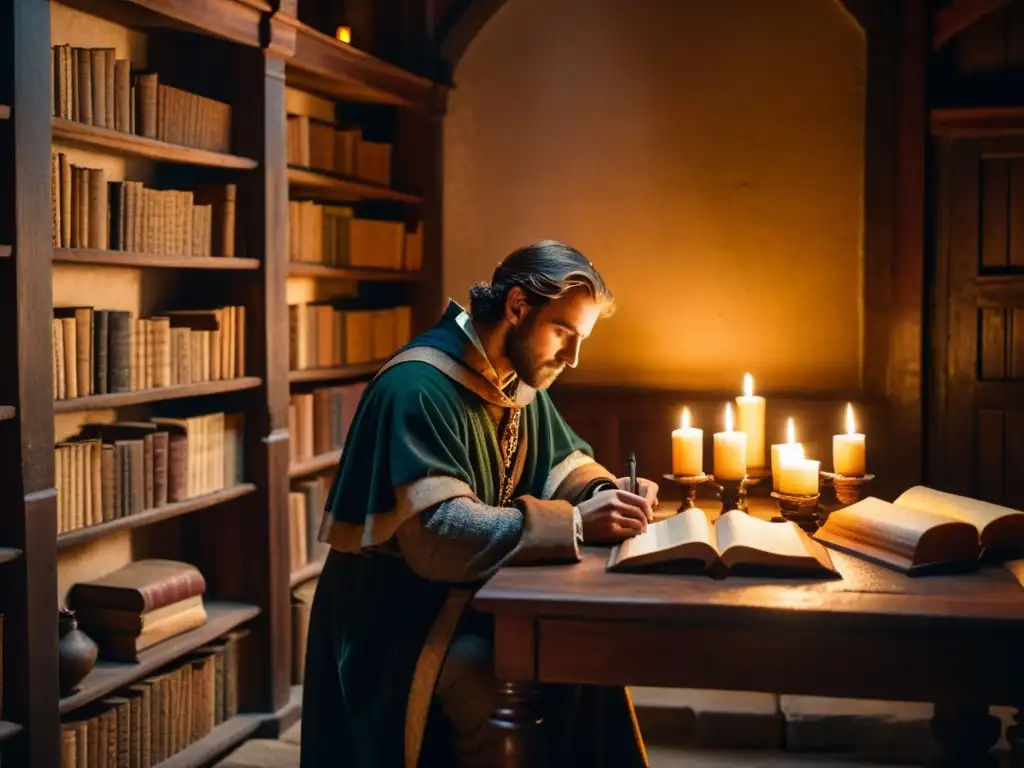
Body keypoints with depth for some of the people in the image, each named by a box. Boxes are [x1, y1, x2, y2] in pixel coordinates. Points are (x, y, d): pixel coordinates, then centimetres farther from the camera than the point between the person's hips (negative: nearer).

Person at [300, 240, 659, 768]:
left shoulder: (519, 379, 7)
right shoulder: (419, 388, -22)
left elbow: (563, 464, 18)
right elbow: (437, 533, -30)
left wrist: (606, 492, -5)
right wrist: (574, 524, -31)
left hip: (478, 597, 8)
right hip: (398, 616, -8)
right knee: (509, 698, -32)